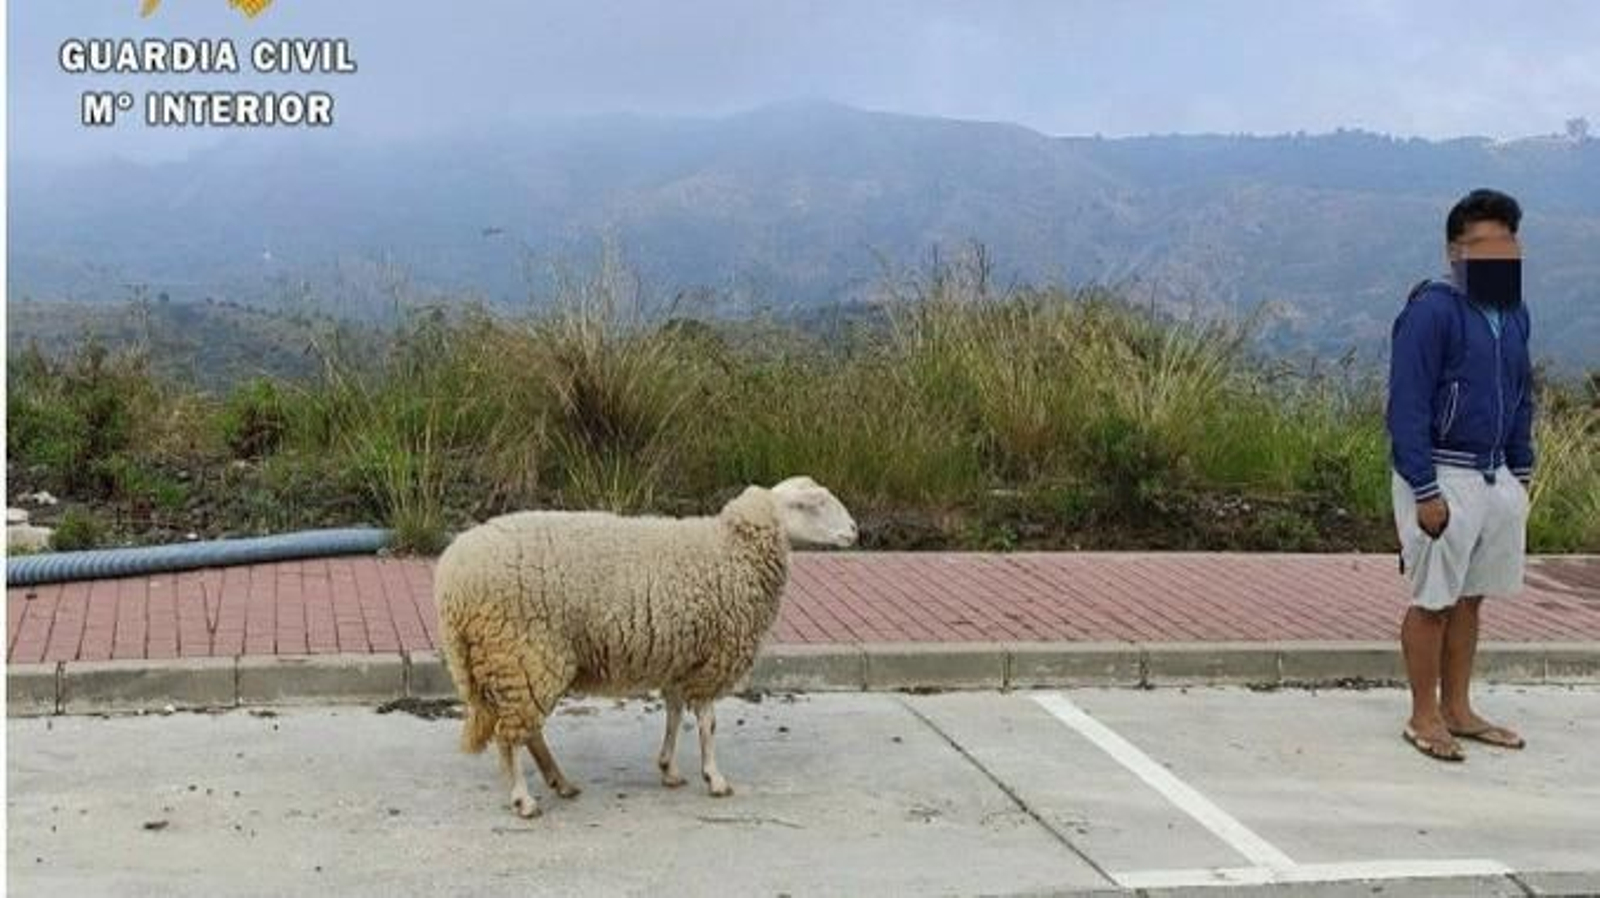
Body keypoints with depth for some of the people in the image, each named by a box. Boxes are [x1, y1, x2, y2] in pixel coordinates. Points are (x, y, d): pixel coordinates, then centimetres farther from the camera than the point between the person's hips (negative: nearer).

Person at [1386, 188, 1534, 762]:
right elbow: (1407, 407, -17)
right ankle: (1424, 719, 13)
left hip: (1496, 478, 7)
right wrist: (1425, 493, -19)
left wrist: (1521, 473, 15)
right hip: (1442, 477, -7)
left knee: (1471, 598, 14)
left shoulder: (1514, 313, 9)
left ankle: (1457, 710, 25)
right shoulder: (1431, 311, -14)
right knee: (1433, 601, 1)